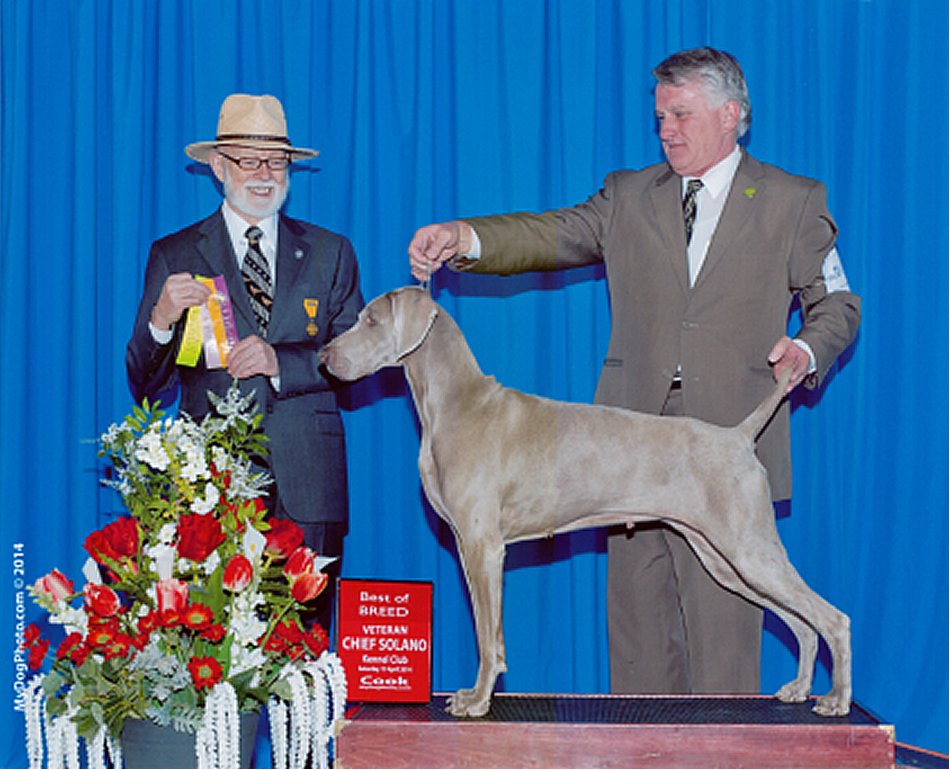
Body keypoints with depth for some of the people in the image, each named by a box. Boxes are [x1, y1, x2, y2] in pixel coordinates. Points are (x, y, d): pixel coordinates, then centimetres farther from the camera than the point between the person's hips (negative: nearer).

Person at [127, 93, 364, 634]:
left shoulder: (330, 253, 14)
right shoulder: (174, 256, 10)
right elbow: (146, 387, 5)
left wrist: (281, 361, -11)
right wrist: (161, 320, -15)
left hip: (306, 489, 1)